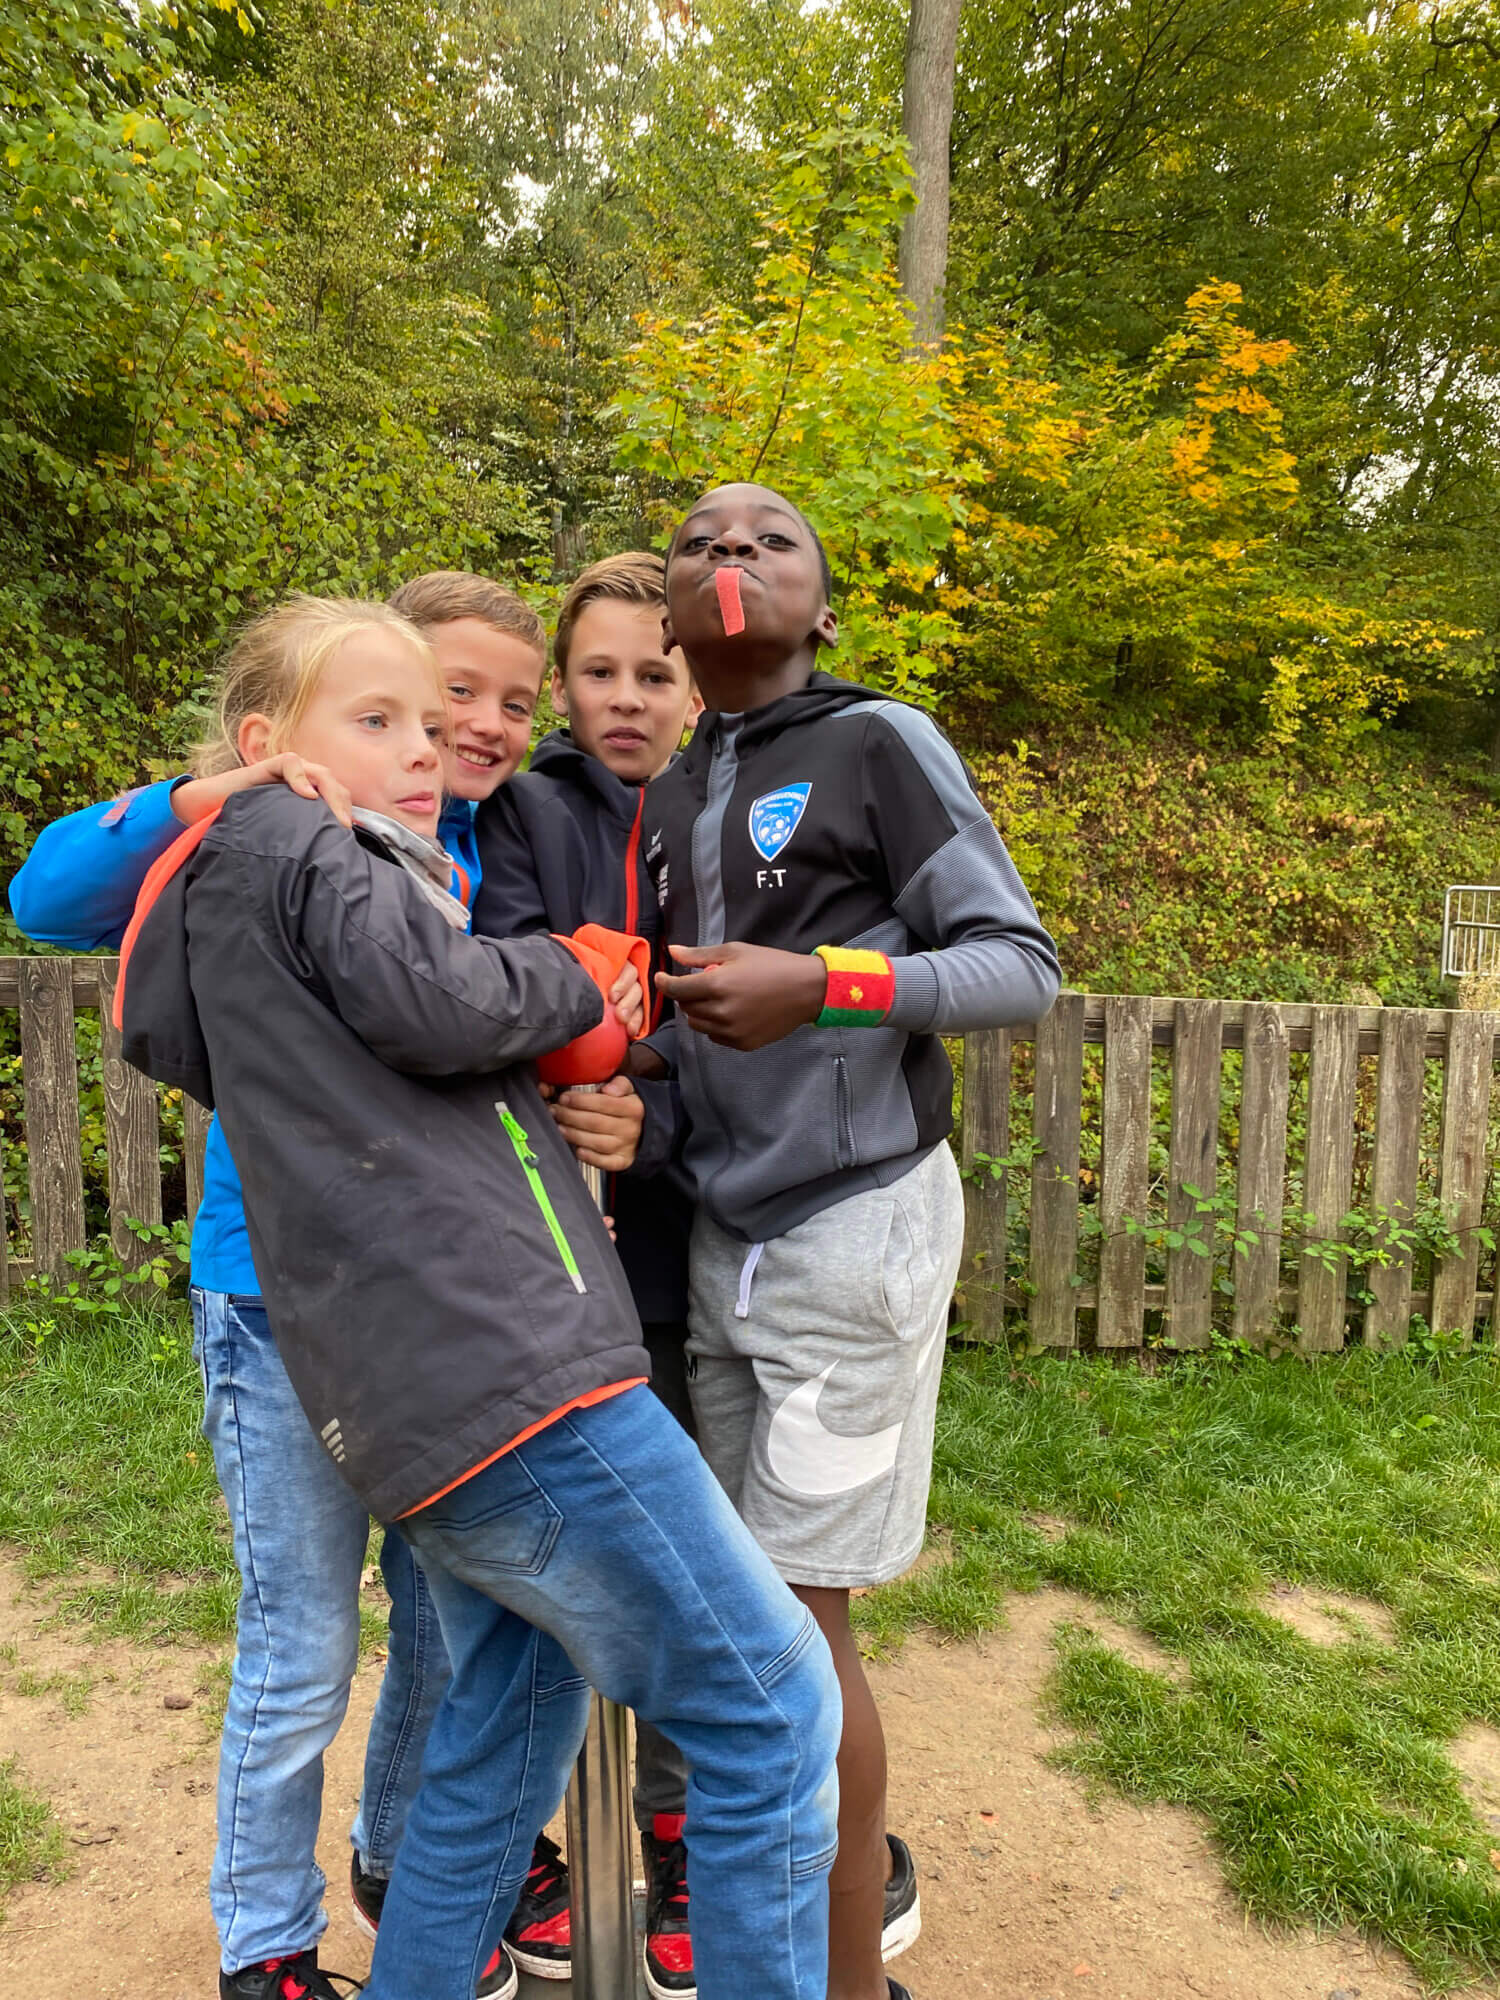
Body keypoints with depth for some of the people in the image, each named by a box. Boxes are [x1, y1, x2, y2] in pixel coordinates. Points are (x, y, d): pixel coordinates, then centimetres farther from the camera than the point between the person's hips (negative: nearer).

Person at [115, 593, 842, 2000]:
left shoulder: (240, 890, 25)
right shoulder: (297, 844, -2)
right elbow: (439, 1004, -16)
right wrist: (577, 977, 3)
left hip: (413, 1399, 10)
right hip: (496, 1365, -10)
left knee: (504, 1740, 23)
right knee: (769, 1708, -1)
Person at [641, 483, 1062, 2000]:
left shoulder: (880, 744, -6)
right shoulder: (668, 804, 12)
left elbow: (1022, 965, -10)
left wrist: (822, 984, -23)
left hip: (854, 1222, -6)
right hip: (721, 1233, 6)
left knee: (796, 1611, -1)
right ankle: (862, 1863, 40)